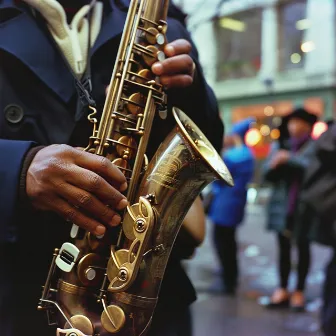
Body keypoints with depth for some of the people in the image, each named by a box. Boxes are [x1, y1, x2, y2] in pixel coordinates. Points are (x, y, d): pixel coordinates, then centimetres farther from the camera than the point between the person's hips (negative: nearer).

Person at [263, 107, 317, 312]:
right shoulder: (280, 145, 12)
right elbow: (267, 174, 11)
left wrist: (290, 159, -16)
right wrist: (274, 165, -11)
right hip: (282, 204, 4)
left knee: (303, 247, 4)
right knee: (283, 247, 9)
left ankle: (299, 292, 12)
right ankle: (283, 290, 17)